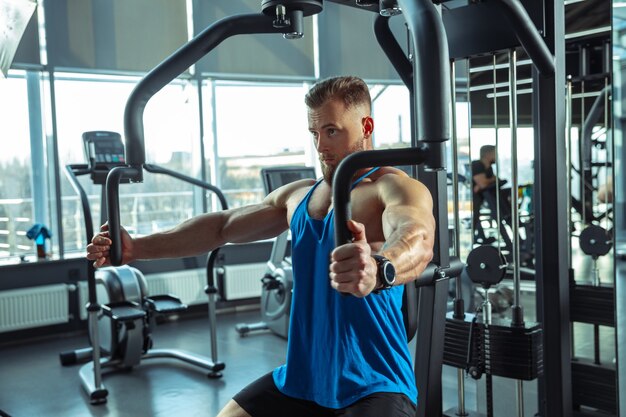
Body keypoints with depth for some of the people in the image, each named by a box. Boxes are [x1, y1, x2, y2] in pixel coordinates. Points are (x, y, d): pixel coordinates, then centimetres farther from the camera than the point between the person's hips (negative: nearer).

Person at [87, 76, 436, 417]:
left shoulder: (396, 188, -12)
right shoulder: (298, 195, 11)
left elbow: (417, 239, -34)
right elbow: (221, 227, 17)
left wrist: (379, 269, -58)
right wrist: (137, 248, 9)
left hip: (374, 386, -7)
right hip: (301, 379, 7)